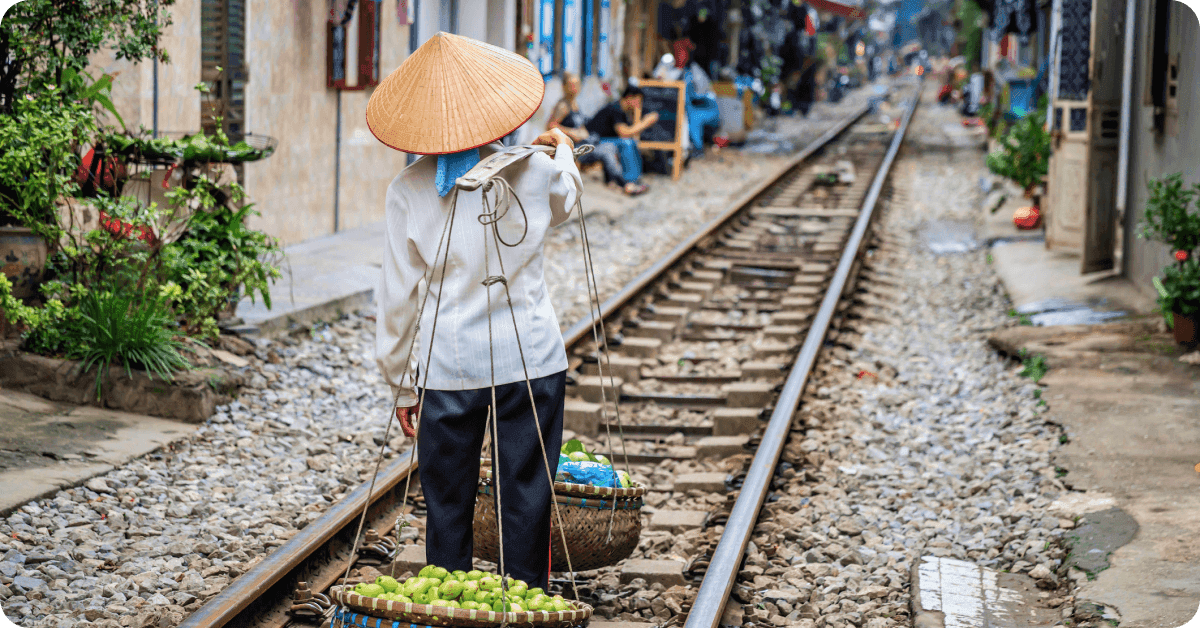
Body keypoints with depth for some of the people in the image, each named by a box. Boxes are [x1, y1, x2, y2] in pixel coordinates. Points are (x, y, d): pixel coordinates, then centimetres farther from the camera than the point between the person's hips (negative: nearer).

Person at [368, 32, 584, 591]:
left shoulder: (408, 191, -6)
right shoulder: (534, 172, -4)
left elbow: (398, 297, -2)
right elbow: (566, 199, 22)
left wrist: (401, 386, 8)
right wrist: (562, 151, 43)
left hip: (448, 368, 0)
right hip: (531, 362, 0)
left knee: (447, 509, 10)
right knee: (526, 505, 8)